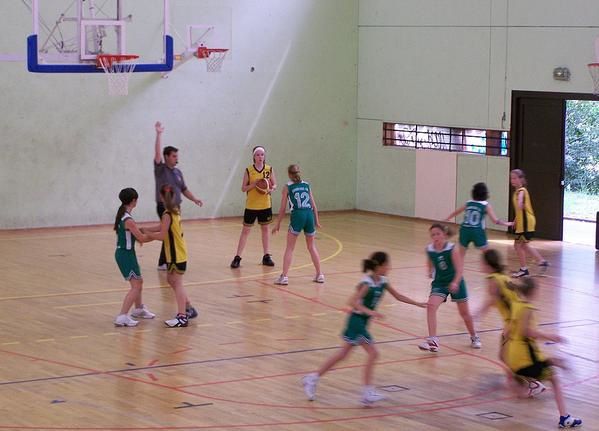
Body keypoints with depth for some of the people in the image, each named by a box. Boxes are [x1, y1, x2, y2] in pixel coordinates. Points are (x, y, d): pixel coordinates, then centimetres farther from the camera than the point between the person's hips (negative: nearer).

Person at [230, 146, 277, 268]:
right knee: (245, 230, 1)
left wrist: (271, 189, -15)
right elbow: (243, 188, -4)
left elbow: (274, 185, 7)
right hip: (251, 205, -2)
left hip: (265, 205, 2)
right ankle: (237, 257, 5)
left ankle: (267, 256, 21)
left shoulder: (269, 169, 0)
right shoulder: (249, 170, -6)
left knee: (265, 229, 11)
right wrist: (254, 184, -20)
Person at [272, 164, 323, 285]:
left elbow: (282, 208, 5)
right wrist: (317, 220, 25)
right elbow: (313, 205, 15)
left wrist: (278, 224, 12)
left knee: (289, 248, 2)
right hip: (309, 215, 4)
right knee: (312, 246, 19)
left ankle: (284, 276, -5)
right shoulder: (306, 185, 16)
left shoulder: (288, 187, 7)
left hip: (297, 215, -4)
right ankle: (319, 275, 21)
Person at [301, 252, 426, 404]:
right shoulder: (367, 283, -19)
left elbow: (398, 296, 16)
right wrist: (370, 312, -35)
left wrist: (418, 304, 15)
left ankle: (312, 378, 20)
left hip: (362, 322, 9)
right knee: (373, 353, -11)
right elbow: (353, 302, -27)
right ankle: (368, 393, -8)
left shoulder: (382, 281, 5)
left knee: (343, 354, 13)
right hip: (357, 320, -9)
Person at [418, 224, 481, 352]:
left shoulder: (452, 249, -20)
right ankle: (432, 340, -26)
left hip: (455, 283, -2)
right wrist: (430, 272, 4)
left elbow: (460, 269, -26)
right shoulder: (429, 249, -8)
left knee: (464, 312, 12)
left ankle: (474, 337, 38)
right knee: (431, 306, -23)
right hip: (439, 283, 3)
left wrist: (455, 283, -40)